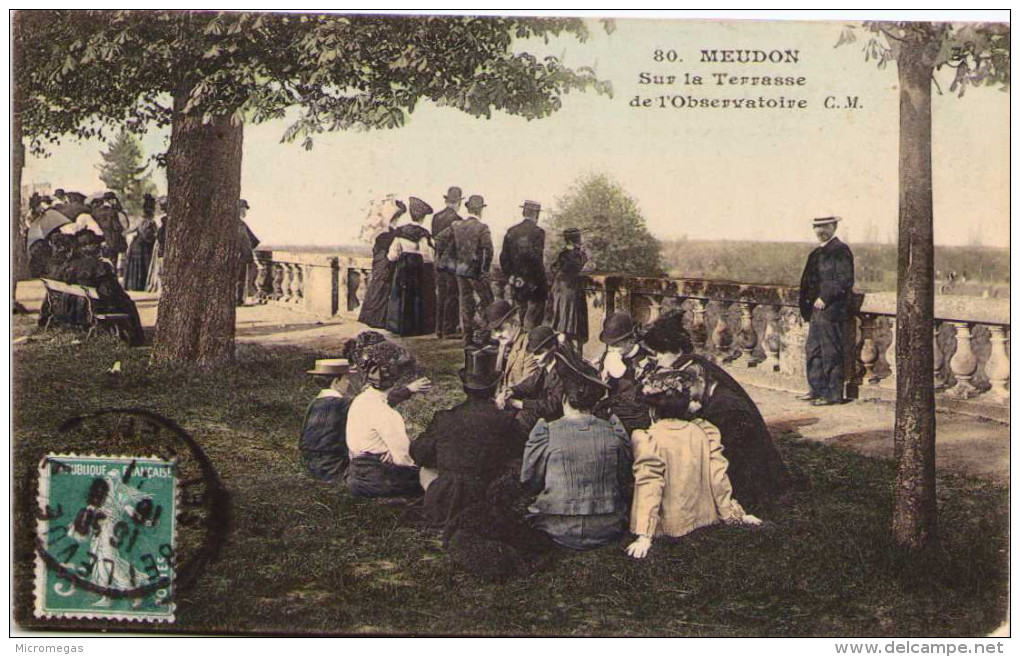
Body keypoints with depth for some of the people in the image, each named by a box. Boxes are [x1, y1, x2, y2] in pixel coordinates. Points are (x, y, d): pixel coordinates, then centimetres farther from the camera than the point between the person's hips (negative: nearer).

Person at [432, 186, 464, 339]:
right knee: (452, 296, -1)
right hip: (453, 262, -7)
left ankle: (439, 329, 17)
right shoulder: (456, 219, -15)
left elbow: (434, 237, 11)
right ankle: (450, 329, 1)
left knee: (441, 295, 12)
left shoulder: (436, 217, 6)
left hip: (439, 261, 7)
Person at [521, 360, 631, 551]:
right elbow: (625, 479, 4)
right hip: (608, 531, 3)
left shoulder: (545, 433, -15)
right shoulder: (614, 432, -8)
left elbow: (530, 481, -2)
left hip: (561, 532, -3)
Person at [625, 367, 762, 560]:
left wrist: (644, 536, -20)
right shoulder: (705, 431, -5)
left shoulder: (649, 439, -17)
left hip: (668, 525, -5)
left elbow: (649, 486, -20)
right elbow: (719, 477, -2)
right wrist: (733, 514, 11)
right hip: (703, 518, 5)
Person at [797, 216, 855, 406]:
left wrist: (824, 298, -18)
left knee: (831, 353, -5)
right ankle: (817, 389, 23)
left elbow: (845, 280, -17)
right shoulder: (818, 252, 18)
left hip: (831, 310, -9)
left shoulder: (840, 251, -10)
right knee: (813, 349, 14)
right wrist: (808, 303, 12)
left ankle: (834, 394, 1)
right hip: (817, 311, 9)